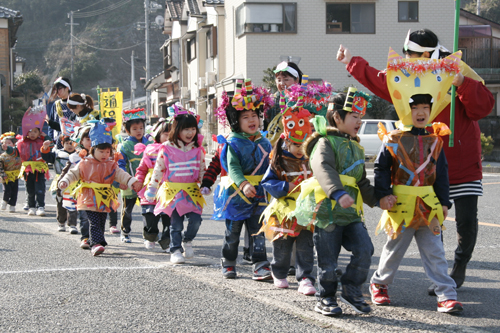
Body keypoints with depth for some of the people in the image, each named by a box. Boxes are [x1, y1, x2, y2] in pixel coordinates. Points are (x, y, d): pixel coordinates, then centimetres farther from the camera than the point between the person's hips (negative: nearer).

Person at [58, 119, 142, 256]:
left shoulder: (111, 165, 8)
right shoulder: (85, 164, 0)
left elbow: (120, 174, 2)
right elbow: (73, 173, 2)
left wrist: (132, 181, -14)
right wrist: (65, 181, -15)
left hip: (105, 200, 4)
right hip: (90, 199, -4)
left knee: (101, 223, 11)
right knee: (94, 222, -13)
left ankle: (92, 242, 25)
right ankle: (96, 244, -21)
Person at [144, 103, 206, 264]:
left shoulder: (198, 150, 6)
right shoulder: (166, 149, -3)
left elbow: (202, 170, 16)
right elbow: (158, 170, 3)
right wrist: (151, 189, 4)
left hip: (192, 191, 2)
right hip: (172, 191, -2)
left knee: (195, 219, -9)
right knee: (176, 223, -3)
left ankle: (187, 241, 18)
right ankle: (175, 250, 9)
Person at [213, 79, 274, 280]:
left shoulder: (264, 142, 8)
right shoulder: (233, 142, -9)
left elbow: (270, 166, 17)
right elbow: (233, 167, -20)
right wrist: (243, 184, -34)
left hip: (258, 195, 3)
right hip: (236, 194, -3)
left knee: (258, 231, -1)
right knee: (232, 232, 9)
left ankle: (260, 265, -1)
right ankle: (228, 263, 24)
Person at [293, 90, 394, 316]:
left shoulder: (355, 148, 20)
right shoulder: (325, 143, -6)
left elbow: (362, 182, 26)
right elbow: (323, 170, -25)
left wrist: (377, 200, 11)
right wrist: (338, 193, -40)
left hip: (351, 212, 7)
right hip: (327, 210, -7)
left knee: (364, 250, -7)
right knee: (328, 260, 0)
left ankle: (351, 290, 9)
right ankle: (325, 298, 16)